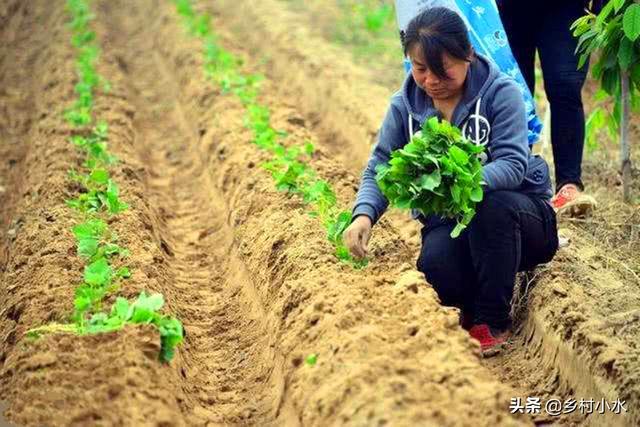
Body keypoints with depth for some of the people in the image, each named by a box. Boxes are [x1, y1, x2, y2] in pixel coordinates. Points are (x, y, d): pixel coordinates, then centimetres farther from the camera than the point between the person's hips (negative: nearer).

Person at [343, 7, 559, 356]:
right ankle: (473, 309, 3)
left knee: (491, 205, -38)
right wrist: (364, 214, -23)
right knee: (435, 264, -34)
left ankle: (492, 322, -17)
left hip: (516, 214, -1)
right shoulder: (404, 106, 0)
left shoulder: (501, 93, -11)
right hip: (450, 224, 2)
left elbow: (513, 164, -22)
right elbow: (378, 169, -1)